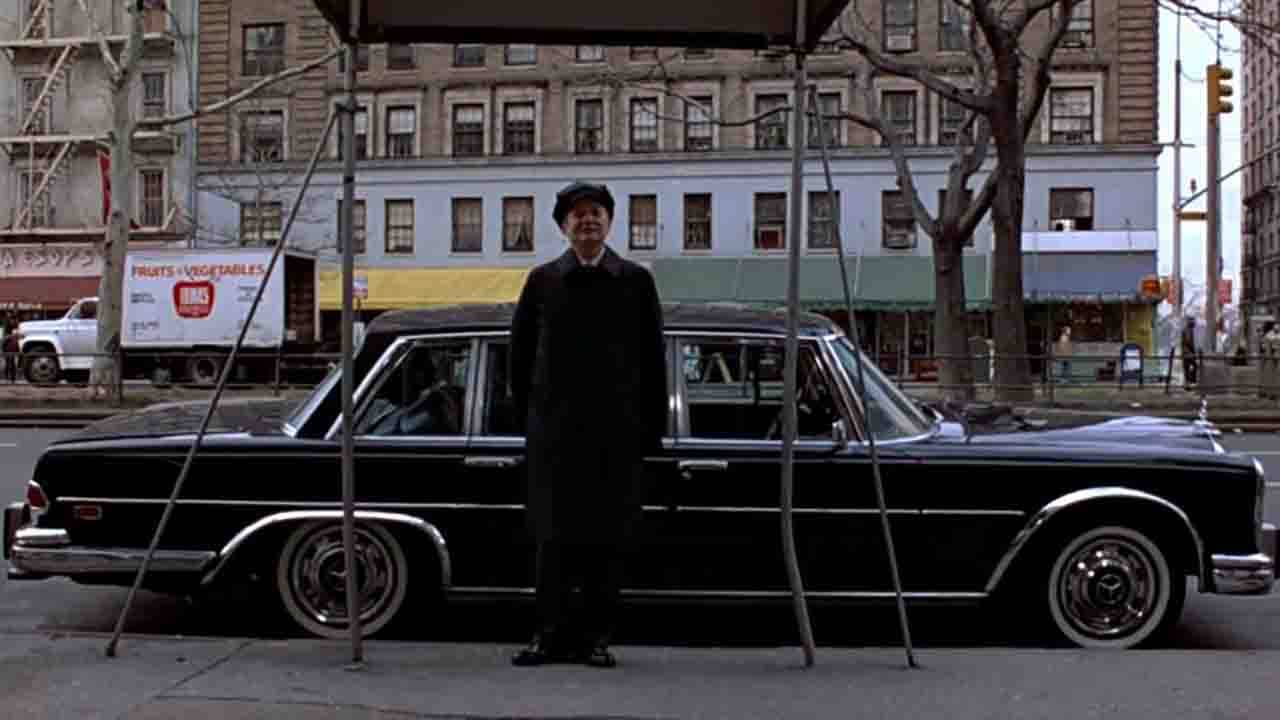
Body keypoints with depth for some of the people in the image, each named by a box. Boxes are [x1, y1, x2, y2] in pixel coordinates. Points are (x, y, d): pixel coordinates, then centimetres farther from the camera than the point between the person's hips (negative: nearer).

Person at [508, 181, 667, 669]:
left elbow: (652, 359, 4)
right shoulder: (543, 280, 7)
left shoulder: (636, 281, 5)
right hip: (554, 430, 1)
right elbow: (521, 352, 11)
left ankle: (595, 637, 11)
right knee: (552, 535, 2)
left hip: (616, 430, 0)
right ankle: (551, 635, 10)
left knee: (608, 537, 2)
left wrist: (652, 429, 1)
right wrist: (526, 417, 7)